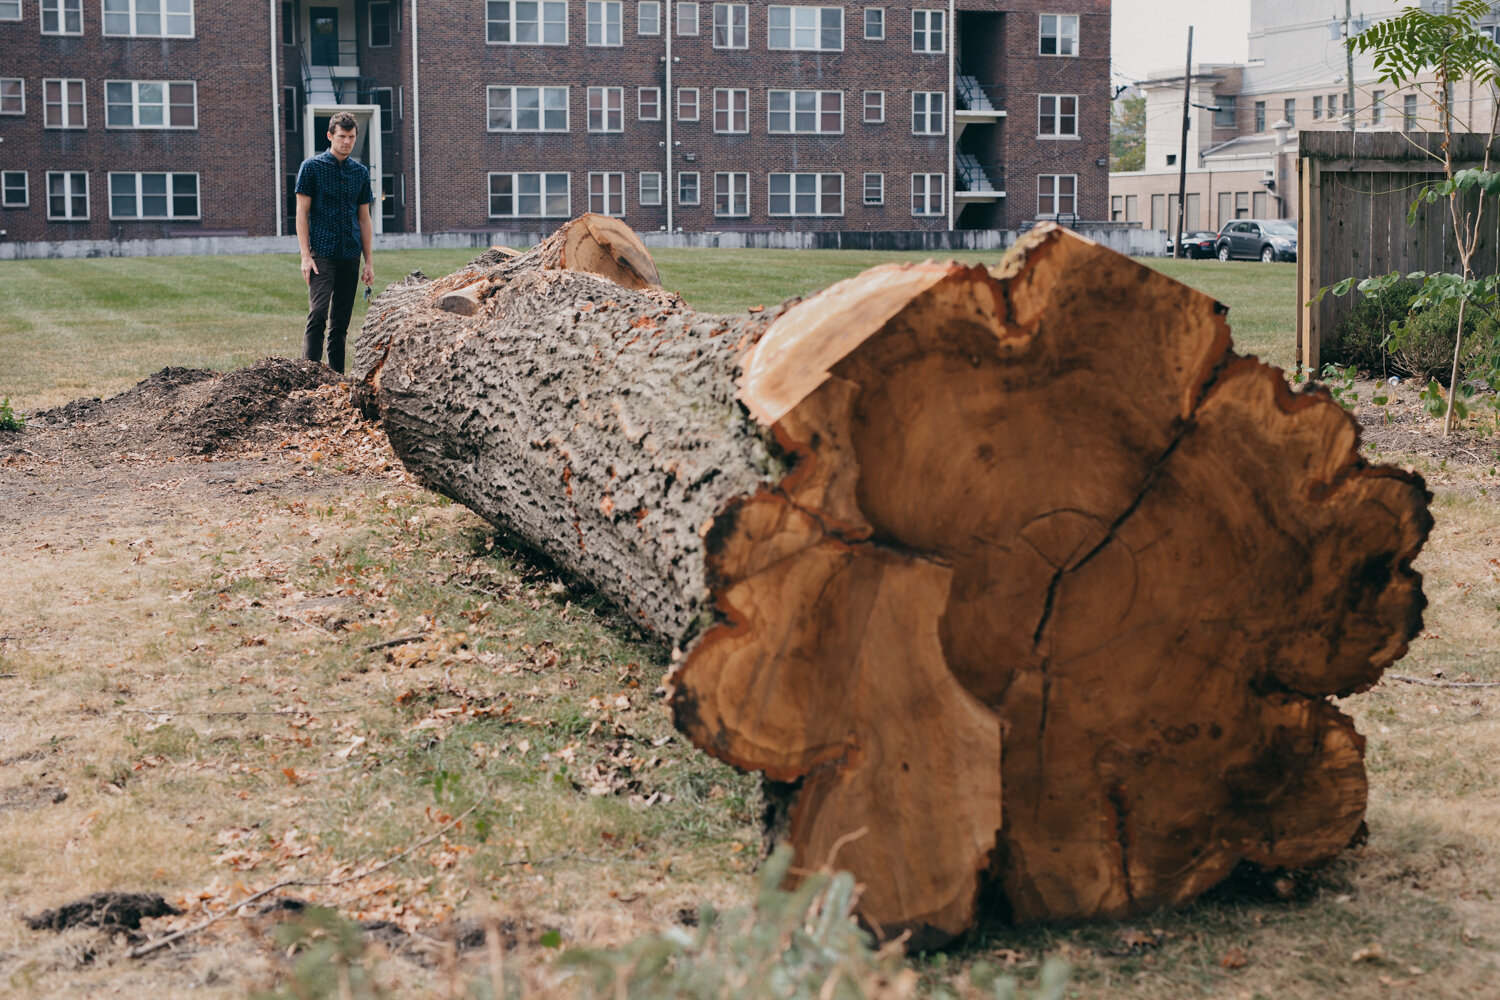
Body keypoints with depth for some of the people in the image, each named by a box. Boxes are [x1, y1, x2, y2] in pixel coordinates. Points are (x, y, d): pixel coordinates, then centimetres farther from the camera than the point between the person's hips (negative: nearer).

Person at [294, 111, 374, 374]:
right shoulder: (311, 167, 0)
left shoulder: (361, 172, 12)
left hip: (350, 255, 4)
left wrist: (369, 261, 10)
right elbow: (302, 212, -2)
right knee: (318, 313, -15)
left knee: (341, 322, 6)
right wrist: (306, 256, -10)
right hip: (322, 253, -4)